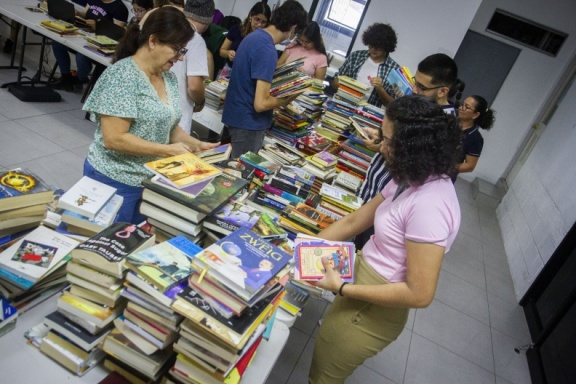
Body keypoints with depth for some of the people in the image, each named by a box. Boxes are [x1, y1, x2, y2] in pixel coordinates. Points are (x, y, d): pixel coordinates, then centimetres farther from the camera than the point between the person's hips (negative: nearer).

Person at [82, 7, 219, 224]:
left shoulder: (169, 78, 4)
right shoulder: (123, 76, -19)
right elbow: (114, 139, -23)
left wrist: (196, 145, -3)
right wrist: (168, 151, -22)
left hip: (150, 181, 7)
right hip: (114, 181, -7)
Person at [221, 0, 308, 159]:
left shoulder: (255, 35, 6)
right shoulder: (267, 50, -23)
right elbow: (261, 103, -27)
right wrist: (289, 97, -11)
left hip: (237, 114, 9)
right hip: (248, 122, -9)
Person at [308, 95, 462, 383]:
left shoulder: (428, 205, -31)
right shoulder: (413, 180, -1)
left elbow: (419, 294, -28)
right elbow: (354, 221, 5)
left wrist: (342, 288, -24)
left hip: (373, 308, -8)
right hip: (364, 277, 8)